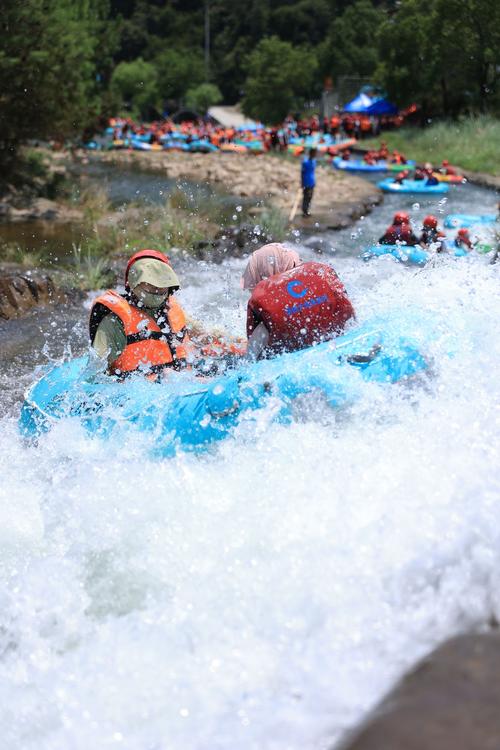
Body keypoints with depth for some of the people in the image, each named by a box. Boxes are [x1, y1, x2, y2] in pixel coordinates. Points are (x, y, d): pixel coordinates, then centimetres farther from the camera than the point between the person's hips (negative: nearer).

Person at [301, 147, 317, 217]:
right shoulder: (305, 162, -20)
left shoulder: (313, 160, 4)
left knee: (310, 197, 15)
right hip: (307, 184, -8)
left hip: (312, 183, 8)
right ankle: (304, 211, 13)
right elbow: (302, 173, -14)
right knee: (306, 197, 2)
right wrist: (303, 184, -13)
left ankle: (306, 210, 27)